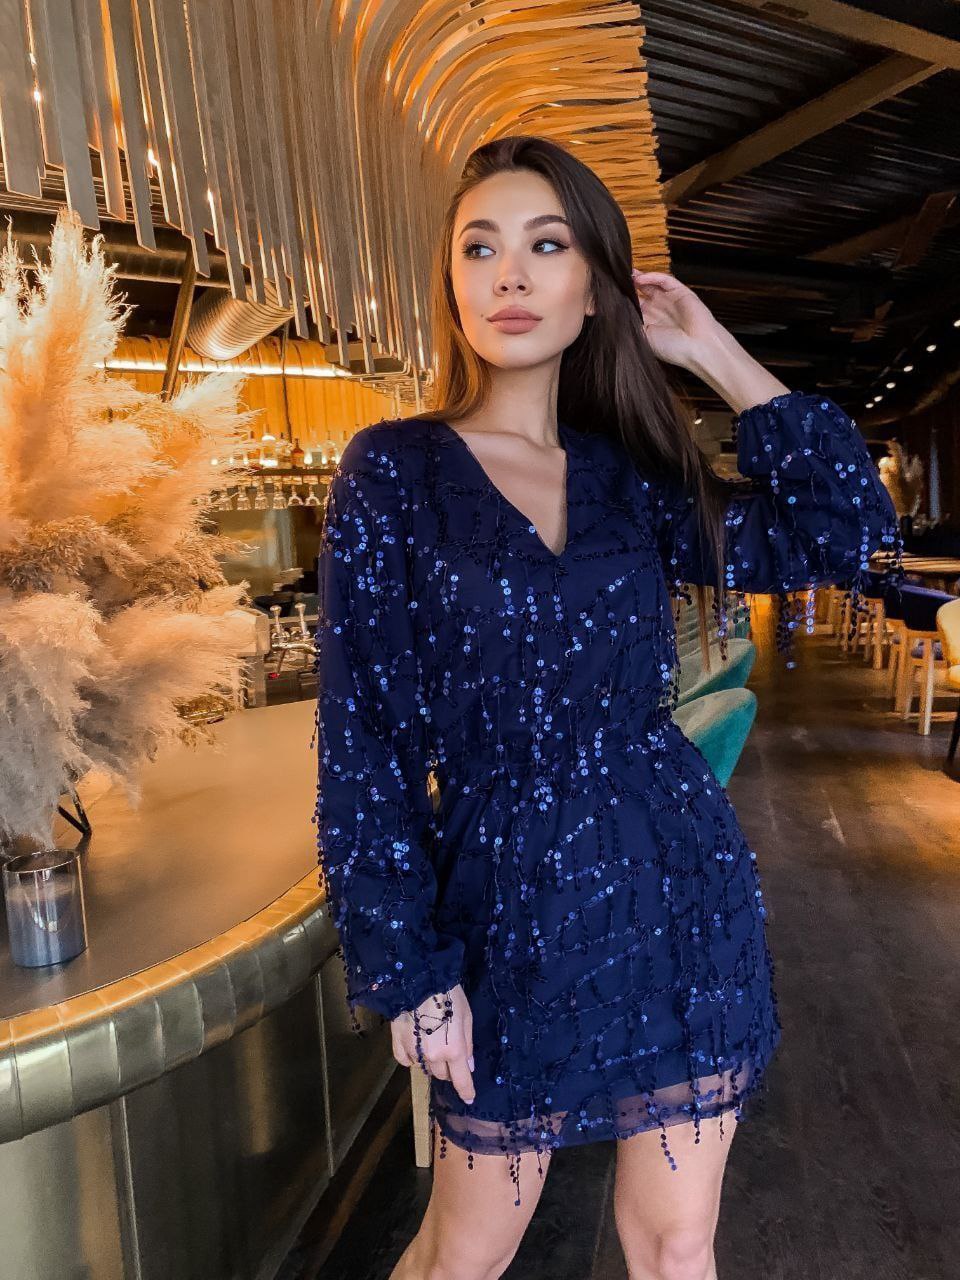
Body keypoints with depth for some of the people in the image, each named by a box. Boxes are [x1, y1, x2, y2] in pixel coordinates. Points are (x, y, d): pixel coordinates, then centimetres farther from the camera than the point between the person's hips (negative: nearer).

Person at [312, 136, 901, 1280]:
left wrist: (716, 354, -1)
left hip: (684, 892, 3)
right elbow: (362, 738, -7)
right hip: (509, 903, -2)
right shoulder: (394, 470, -5)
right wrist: (407, 964, -8)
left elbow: (847, 529, 0)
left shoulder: (629, 476, 4)